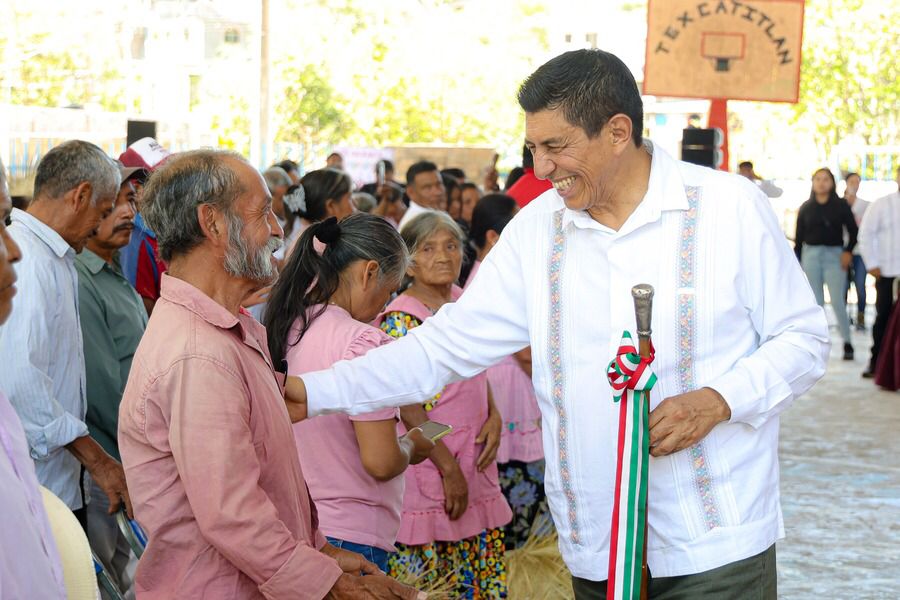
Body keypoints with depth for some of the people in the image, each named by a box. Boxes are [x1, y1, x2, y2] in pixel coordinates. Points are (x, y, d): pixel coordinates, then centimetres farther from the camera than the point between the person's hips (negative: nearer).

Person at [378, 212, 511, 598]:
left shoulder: (462, 301, 9)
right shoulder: (401, 318, -13)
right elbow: (408, 406, -14)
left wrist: (494, 417, 1)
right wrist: (447, 468, -14)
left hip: (476, 459, 7)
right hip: (430, 459, -7)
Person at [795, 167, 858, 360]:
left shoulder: (840, 205, 2)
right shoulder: (806, 208, 7)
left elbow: (853, 230, 4)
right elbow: (799, 237, 8)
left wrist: (848, 251, -9)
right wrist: (796, 262, 5)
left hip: (834, 255, -2)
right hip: (811, 255, 2)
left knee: (837, 300, -8)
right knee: (816, 301, 4)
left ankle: (847, 342, 0)